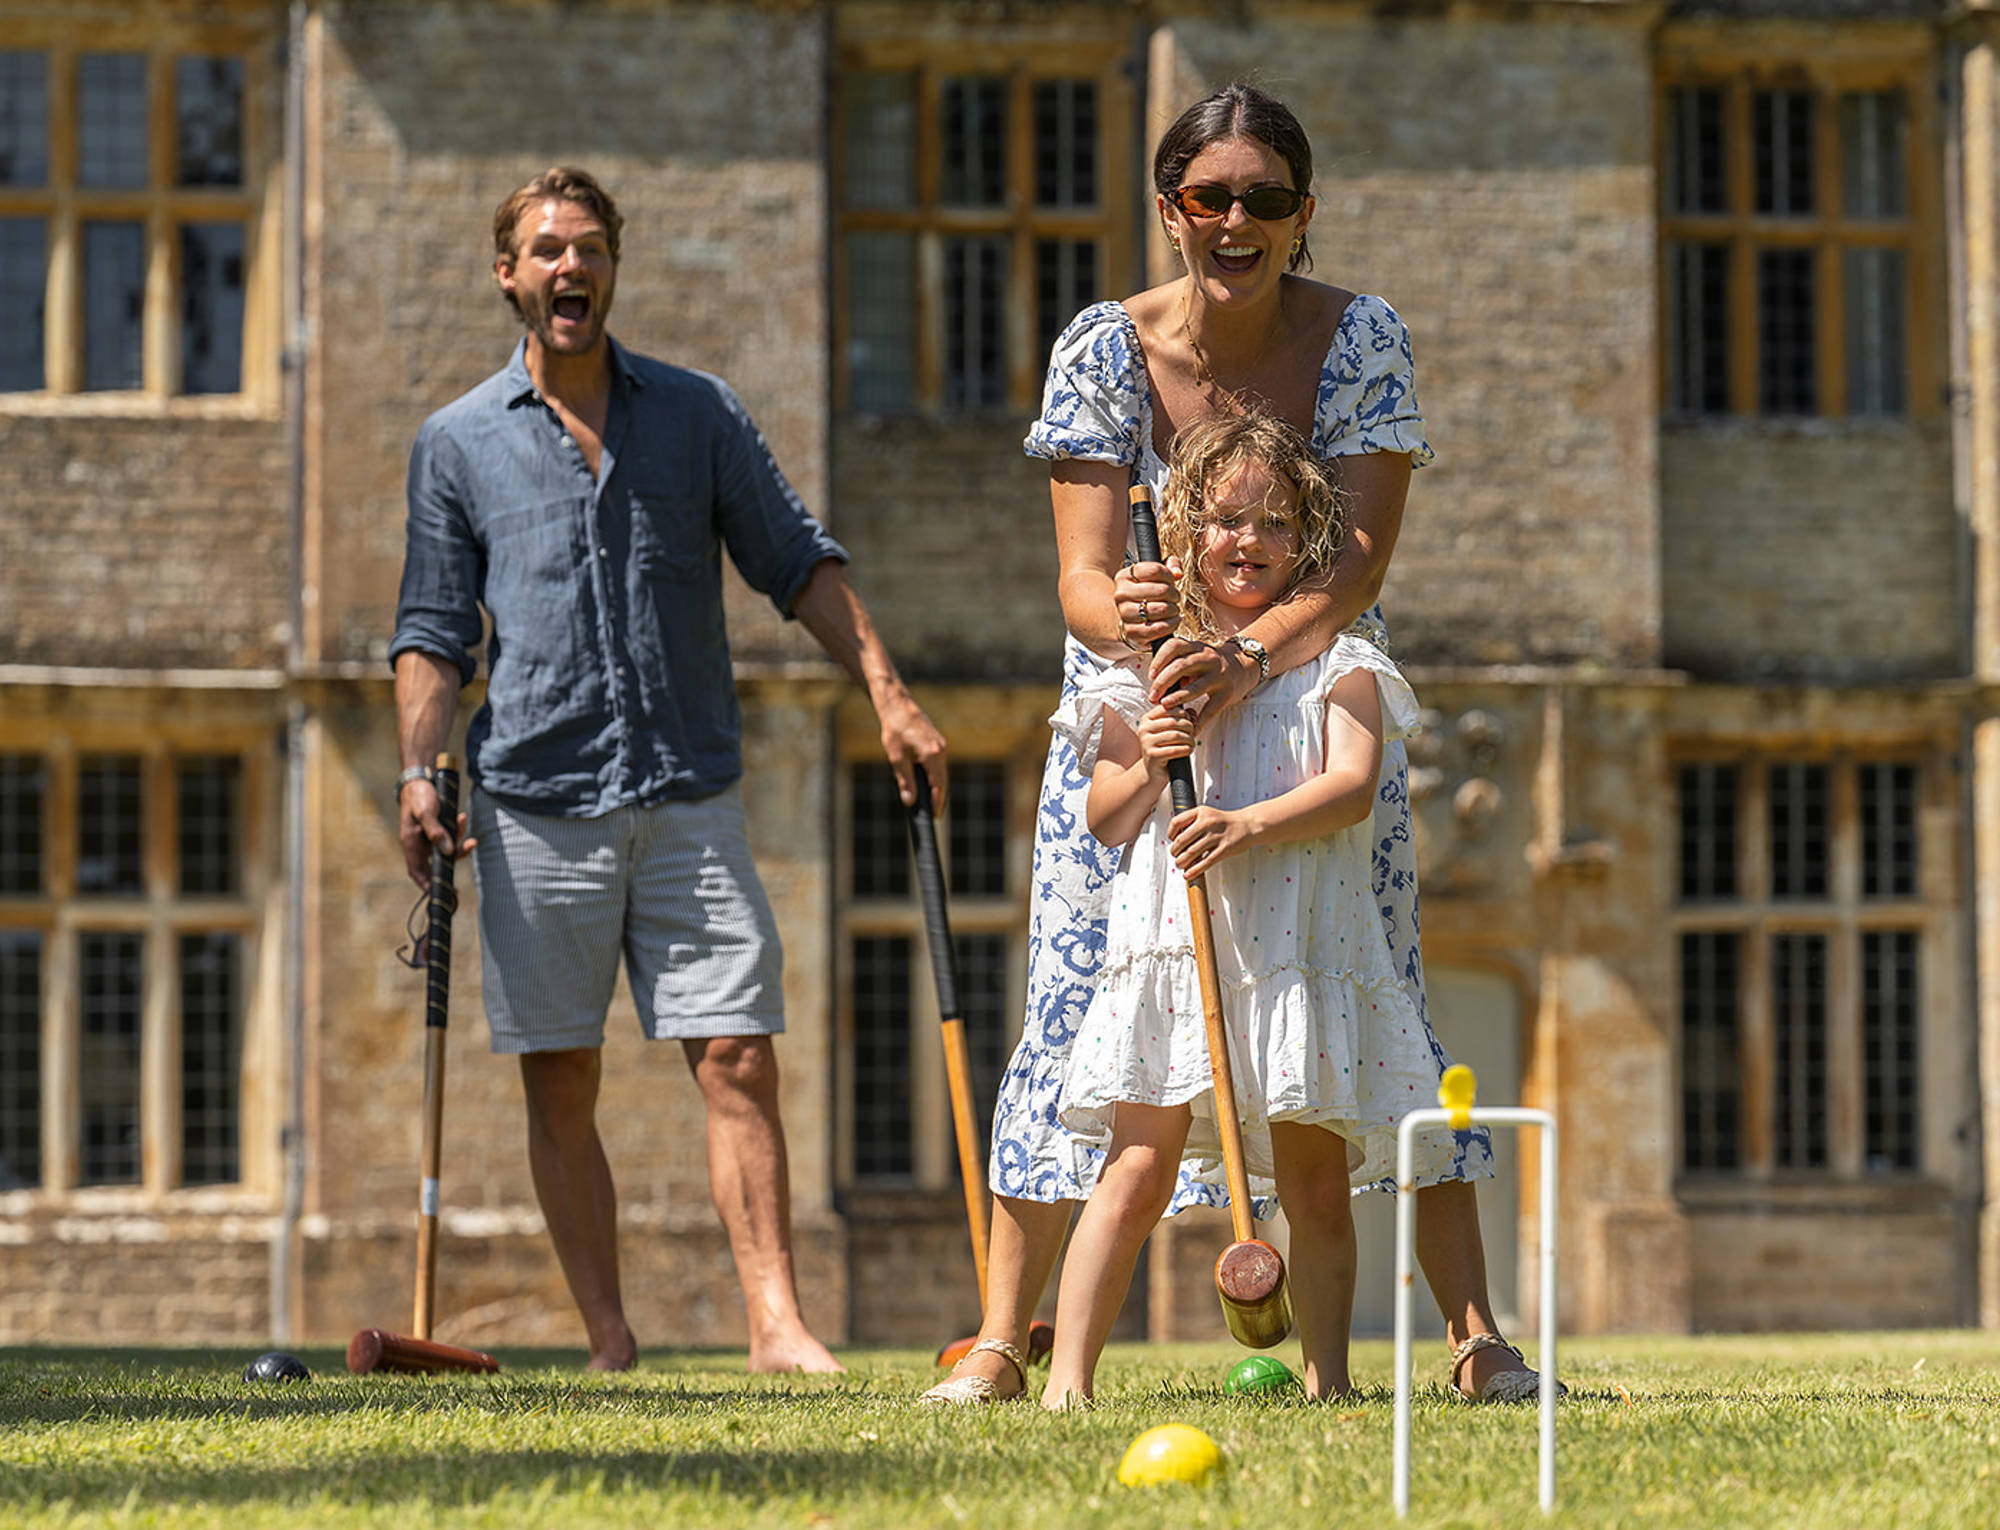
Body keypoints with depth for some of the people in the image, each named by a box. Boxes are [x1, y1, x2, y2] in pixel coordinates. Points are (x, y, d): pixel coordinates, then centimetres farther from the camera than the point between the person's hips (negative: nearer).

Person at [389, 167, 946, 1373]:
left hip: (691, 794, 0)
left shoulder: (699, 414, 10)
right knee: (562, 1083, 0)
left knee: (738, 1057, -9)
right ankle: (609, 1341, 5)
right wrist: (419, 774, -5)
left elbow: (800, 564, 10)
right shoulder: (458, 442, 9)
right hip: (536, 806, 0)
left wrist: (890, 698, 0)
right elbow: (435, 629, 9)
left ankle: (778, 1321, -11)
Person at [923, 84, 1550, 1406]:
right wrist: (1122, 618, -41)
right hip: (1133, 703, 1)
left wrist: (1247, 656, -39)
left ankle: (1476, 1334, 0)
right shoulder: (1106, 349, -12)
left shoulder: (1364, 342, -13)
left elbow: (1360, 560, -21)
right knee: (1077, 1002, -7)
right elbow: (1083, 573, -16)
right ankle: (1001, 1341, -3)